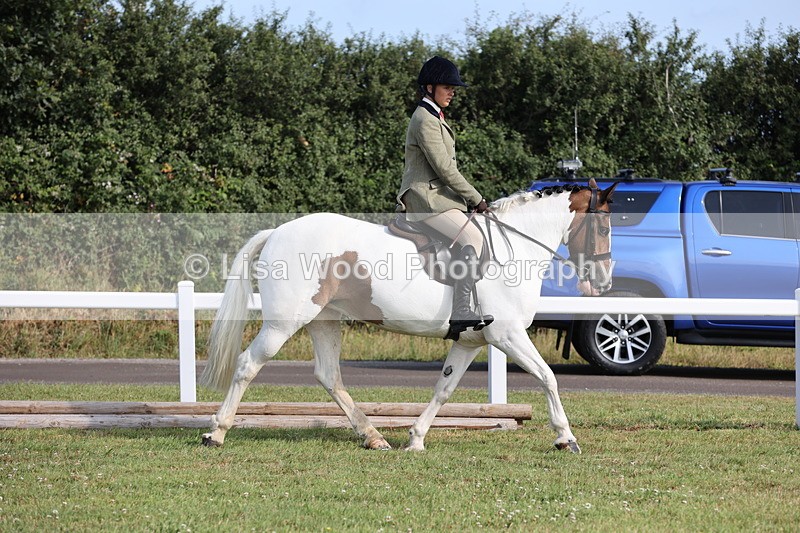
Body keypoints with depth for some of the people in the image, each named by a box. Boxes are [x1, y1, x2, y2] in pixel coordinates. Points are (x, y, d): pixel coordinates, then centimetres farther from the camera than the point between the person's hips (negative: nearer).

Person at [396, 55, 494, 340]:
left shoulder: (435, 118, 20)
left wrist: (469, 199, 17)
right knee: (472, 238, -26)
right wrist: (476, 199, -11)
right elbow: (444, 168, -17)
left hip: (435, 196, 11)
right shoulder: (425, 121, -13)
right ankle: (460, 312, -36)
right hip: (425, 199, -11)